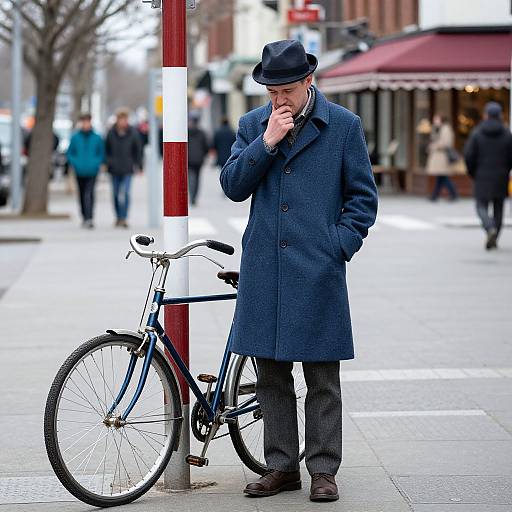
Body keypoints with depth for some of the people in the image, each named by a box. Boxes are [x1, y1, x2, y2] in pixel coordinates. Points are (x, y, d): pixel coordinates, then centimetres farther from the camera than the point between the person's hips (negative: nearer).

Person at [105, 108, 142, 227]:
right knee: (116, 194, 9)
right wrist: (106, 163, 3)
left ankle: (124, 218, -10)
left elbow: (138, 150, 4)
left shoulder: (133, 133, -4)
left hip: (127, 169, -2)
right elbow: (106, 149, 9)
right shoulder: (111, 133, -1)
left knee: (125, 193, -13)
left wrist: (139, 166, 3)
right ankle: (118, 217, 23)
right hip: (114, 168, 2)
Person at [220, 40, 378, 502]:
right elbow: (233, 186, 1)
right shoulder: (253, 125, 10)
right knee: (272, 377, 8)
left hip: (317, 272, -3)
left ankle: (323, 471, 10)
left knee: (322, 378, 1)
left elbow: (363, 198, 4)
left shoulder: (344, 126, 1)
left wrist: (339, 247, -6)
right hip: (264, 270, 3)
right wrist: (267, 142, -10)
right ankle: (281, 467, 18)